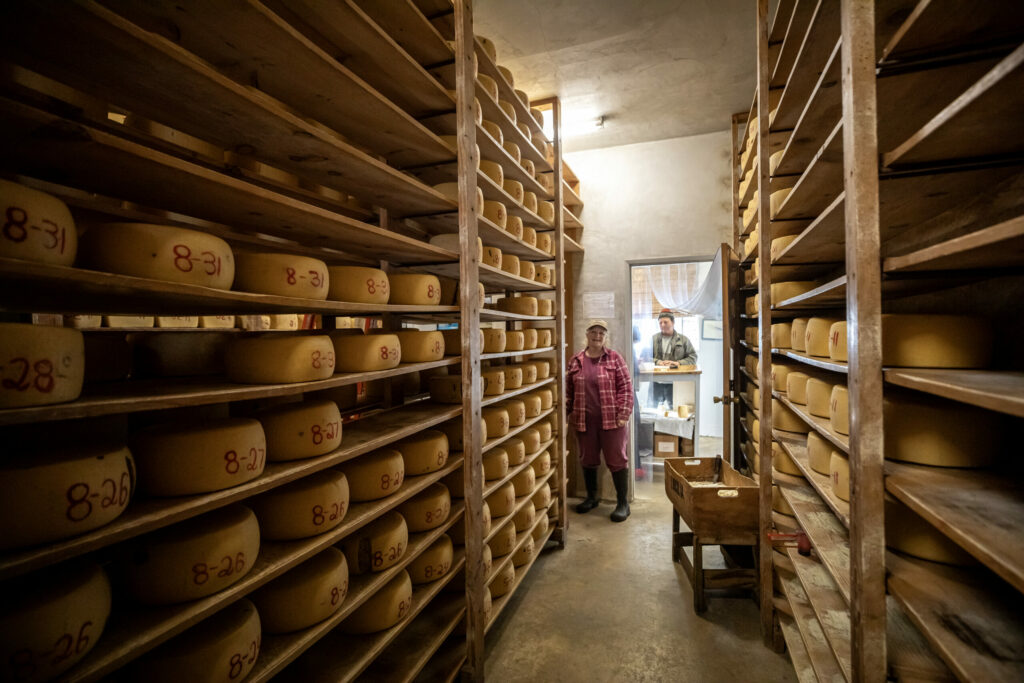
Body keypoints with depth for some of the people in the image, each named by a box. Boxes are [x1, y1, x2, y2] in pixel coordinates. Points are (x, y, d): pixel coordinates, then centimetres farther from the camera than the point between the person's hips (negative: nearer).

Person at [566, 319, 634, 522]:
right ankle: (591, 498, 33)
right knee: (588, 460, 15)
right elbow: (569, 390, 11)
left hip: (611, 420, -3)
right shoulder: (575, 361, 6)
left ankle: (623, 503, 19)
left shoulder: (615, 358, -2)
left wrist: (623, 415, -10)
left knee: (617, 460, 4)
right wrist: (569, 414, 7)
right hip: (584, 421, 3)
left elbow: (626, 388, -5)